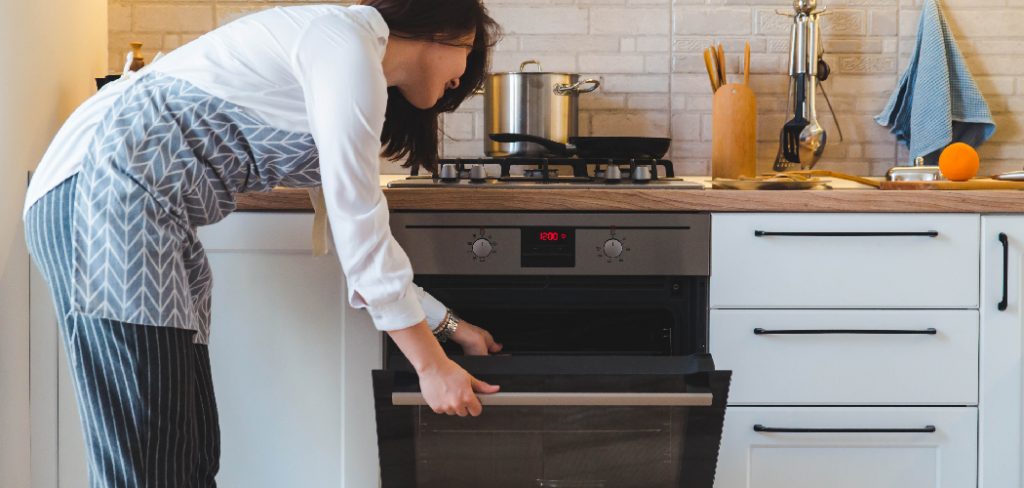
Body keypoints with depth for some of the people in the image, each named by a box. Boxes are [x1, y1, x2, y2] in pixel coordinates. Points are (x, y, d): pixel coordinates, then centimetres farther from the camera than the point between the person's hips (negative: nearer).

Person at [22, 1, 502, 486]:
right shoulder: (347, 41, -9)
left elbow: (359, 234, 27)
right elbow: (357, 228, -10)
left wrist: (450, 325, 32)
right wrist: (431, 364, -3)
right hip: (109, 192, -10)